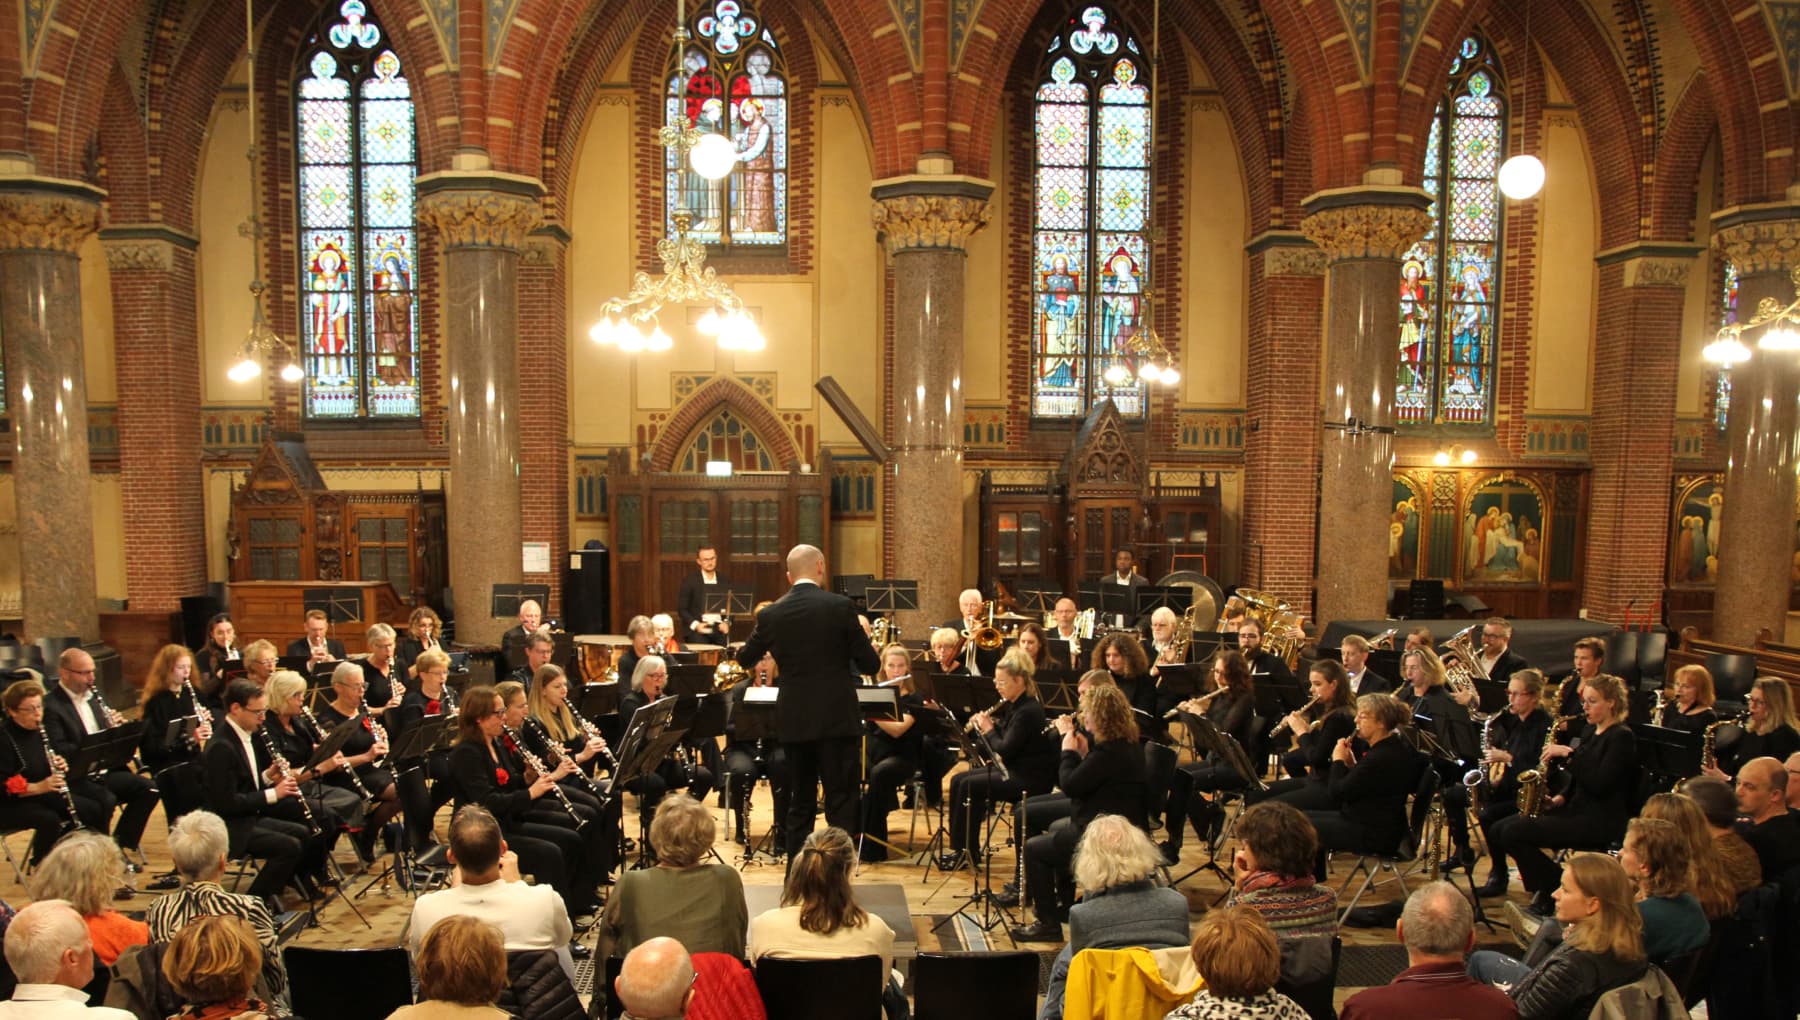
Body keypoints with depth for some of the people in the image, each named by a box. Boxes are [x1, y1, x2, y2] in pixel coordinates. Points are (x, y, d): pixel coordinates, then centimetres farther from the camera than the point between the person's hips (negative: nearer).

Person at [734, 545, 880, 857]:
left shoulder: (770, 614, 0)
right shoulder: (840, 606, -9)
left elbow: (744, 660, 16)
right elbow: (870, 664, -5)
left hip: (794, 721, 4)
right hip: (837, 718, -4)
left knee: (801, 800, 16)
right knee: (840, 803, 3)